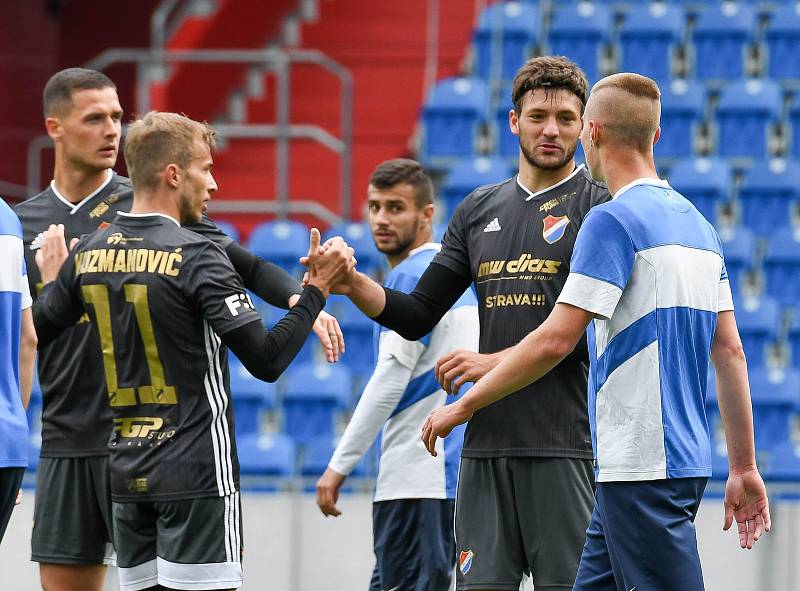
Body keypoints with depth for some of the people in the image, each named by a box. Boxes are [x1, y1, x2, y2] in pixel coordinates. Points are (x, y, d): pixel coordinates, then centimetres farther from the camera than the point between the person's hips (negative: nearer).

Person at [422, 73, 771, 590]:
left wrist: (463, 406, -6)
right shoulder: (699, 225, 14)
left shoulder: (613, 220, -11)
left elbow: (556, 339, -16)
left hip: (643, 467, -9)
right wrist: (745, 469, 17)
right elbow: (730, 352, 14)